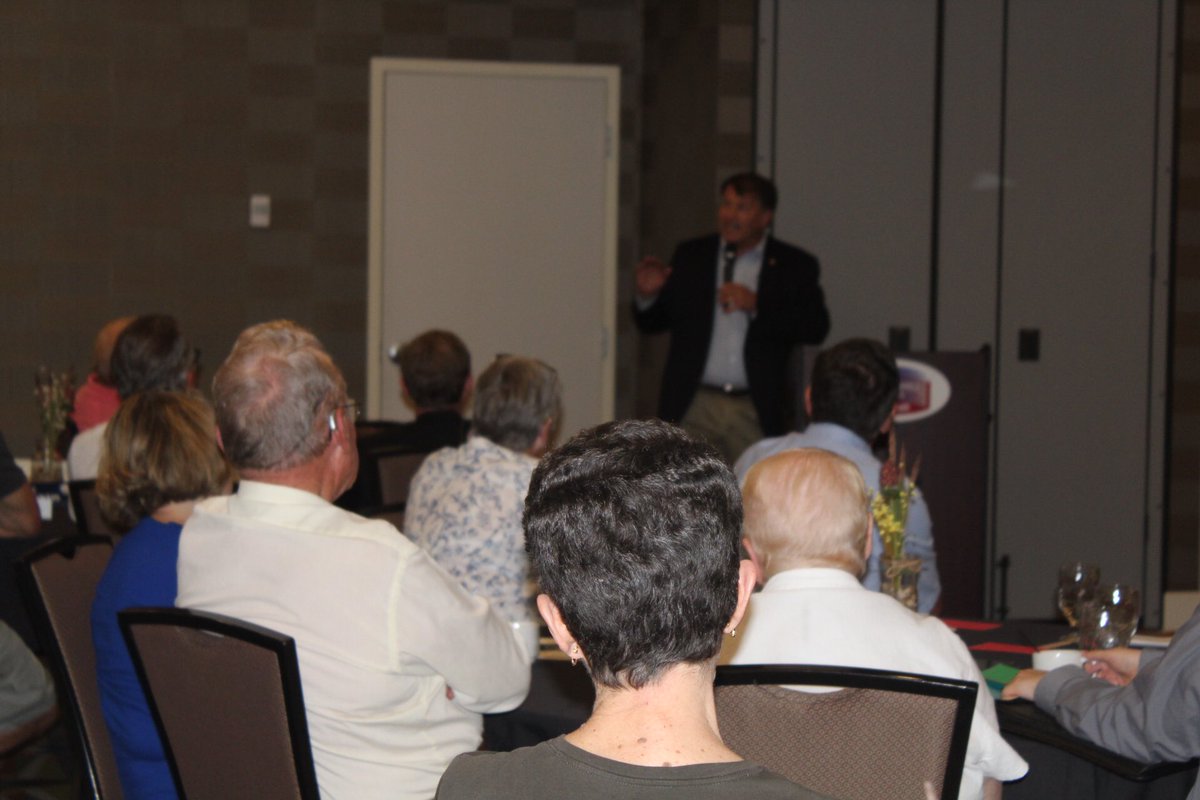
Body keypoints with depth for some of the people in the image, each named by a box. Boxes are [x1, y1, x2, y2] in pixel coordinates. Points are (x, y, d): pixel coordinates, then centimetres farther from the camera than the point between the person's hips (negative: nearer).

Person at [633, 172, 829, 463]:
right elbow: (651, 323, 15)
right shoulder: (690, 256, 12)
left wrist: (756, 305, -13)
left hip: (756, 414, -1)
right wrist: (647, 296, -7)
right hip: (693, 407, 1)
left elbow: (816, 328, -5)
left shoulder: (794, 265, 7)